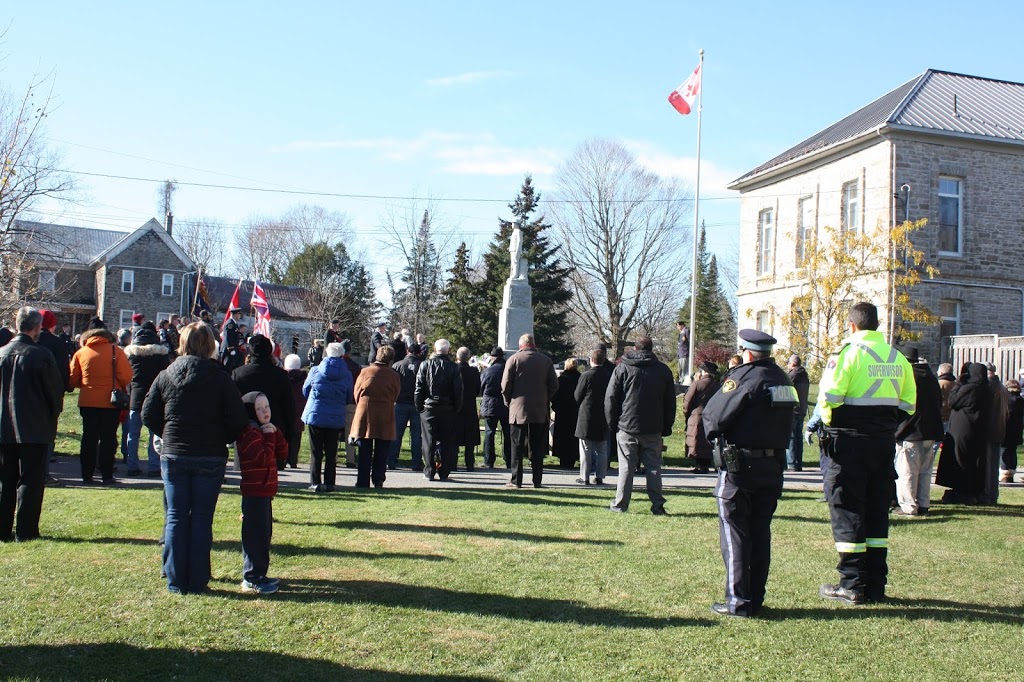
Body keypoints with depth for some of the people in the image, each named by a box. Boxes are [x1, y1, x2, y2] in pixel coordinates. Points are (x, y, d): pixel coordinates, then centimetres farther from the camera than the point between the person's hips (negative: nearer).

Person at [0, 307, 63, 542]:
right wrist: (51, 419, 9)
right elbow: (56, 392, -8)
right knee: (30, 480, 3)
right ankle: (25, 531, 4)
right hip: (35, 429, -4)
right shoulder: (42, 355, -13)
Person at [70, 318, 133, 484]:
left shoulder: (81, 352, 1)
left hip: (87, 402, 2)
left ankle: (87, 475, 13)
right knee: (108, 438, 4)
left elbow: (73, 379, 3)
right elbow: (126, 377, -9)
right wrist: (120, 388, 11)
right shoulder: (116, 351, -6)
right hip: (110, 402, -2)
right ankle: (107, 475, 3)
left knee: (89, 438, 10)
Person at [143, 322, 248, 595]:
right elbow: (238, 420, -10)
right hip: (210, 459, -1)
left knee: (176, 517, 9)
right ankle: (197, 582, 8)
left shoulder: (165, 376, 1)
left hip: (173, 456, 2)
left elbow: (148, 415, 2)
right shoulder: (220, 378, -6)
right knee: (202, 518, 6)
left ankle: (176, 581, 11)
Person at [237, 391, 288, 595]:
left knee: (263, 534, 17)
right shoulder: (249, 432, -15)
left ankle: (258, 574, 26)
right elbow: (264, 458, -25)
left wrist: (276, 434, -2)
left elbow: (283, 454, 9)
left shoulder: (266, 430, 16)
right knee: (255, 536, -7)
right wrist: (269, 437, -17)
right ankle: (251, 580, -3)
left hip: (264, 492, 10)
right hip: (254, 492, -10)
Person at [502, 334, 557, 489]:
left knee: (517, 446, 3)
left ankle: (516, 480, 2)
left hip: (518, 410, -2)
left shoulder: (514, 359, -4)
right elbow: (554, 385, 3)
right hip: (540, 411, 2)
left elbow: (505, 385, -7)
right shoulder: (546, 361, 3)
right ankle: (537, 480, 9)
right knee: (538, 447, 8)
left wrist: (508, 401, 8)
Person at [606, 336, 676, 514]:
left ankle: (620, 504, 6)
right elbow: (670, 403, 10)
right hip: (654, 429, 2)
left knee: (626, 467, 2)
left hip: (627, 427, -2)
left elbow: (611, 398, -2)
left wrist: (612, 423, 7)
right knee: (653, 467, 6)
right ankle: (657, 505, 3)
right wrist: (666, 428, 13)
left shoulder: (623, 368, 0)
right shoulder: (664, 370, 8)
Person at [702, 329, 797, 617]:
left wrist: (714, 434, 4)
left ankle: (738, 602, 3)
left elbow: (712, 416, -16)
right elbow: (786, 420, 12)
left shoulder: (743, 377, -15)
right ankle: (756, 599, 18)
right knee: (761, 533, 13)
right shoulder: (783, 378, 8)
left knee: (734, 534, 1)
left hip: (739, 466, -7)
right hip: (773, 466, 7)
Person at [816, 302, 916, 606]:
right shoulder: (898, 358, 10)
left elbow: (829, 396, -17)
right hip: (885, 441, 6)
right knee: (877, 510, 12)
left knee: (847, 509, 1)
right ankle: (876, 585, 16)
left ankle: (852, 586, 1)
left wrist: (830, 424, 0)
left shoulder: (848, 352, -10)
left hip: (851, 441, -6)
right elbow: (908, 404, 11)